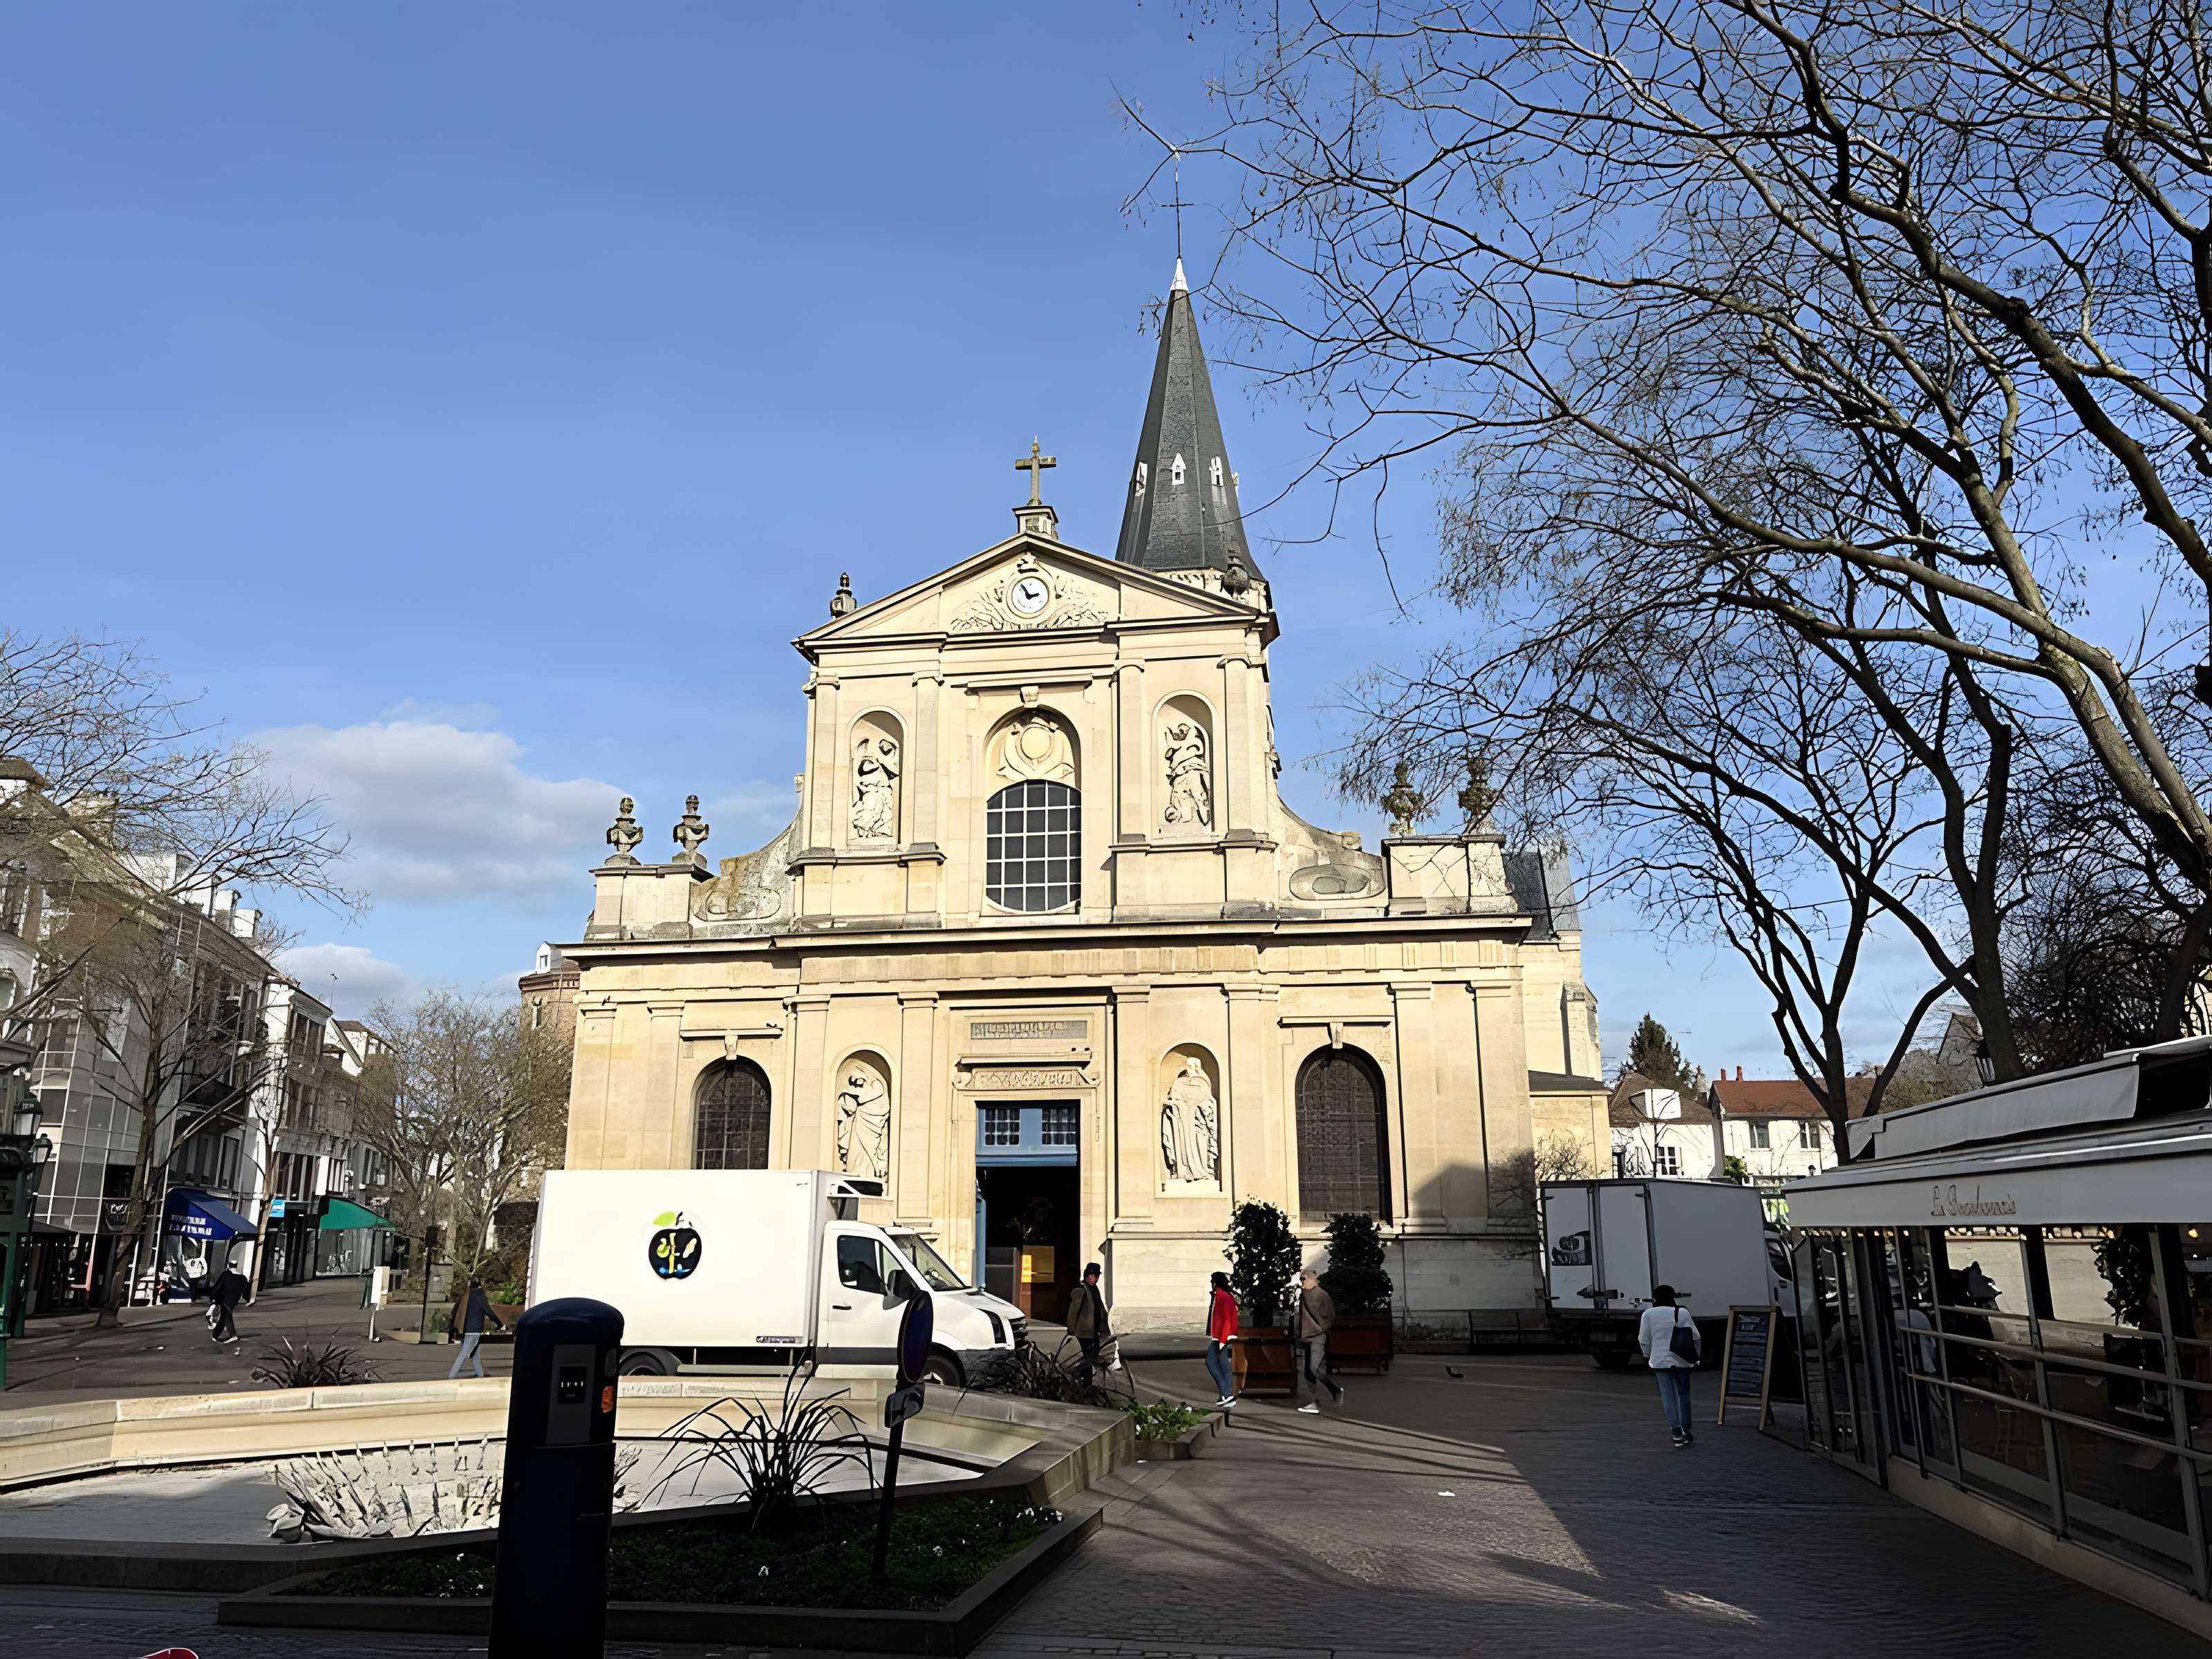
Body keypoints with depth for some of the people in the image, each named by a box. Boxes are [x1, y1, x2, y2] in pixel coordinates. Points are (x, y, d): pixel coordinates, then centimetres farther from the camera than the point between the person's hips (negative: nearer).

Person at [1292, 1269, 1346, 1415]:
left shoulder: (1321, 1295, -9)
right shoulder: (1303, 1295, 13)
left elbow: (1330, 1317, -10)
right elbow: (1299, 1315, 20)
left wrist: (1320, 1329, -12)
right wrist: (1297, 1333, 11)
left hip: (1318, 1339, -8)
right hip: (1306, 1339, 8)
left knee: (1314, 1369, -17)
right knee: (1308, 1372, 5)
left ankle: (1336, 1390, 4)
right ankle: (1314, 1404, 8)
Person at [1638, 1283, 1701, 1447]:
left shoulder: (1649, 1314, -5)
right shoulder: (1682, 1313, -2)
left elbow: (1644, 1340, 0)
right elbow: (1695, 1337, 1)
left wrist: (1648, 1356, 17)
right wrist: (1697, 1356, 16)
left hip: (1661, 1361, -2)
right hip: (1682, 1360, 2)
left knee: (1669, 1396, 1)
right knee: (1683, 1393, 16)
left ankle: (1677, 1432, -9)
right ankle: (1686, 1430, 21)